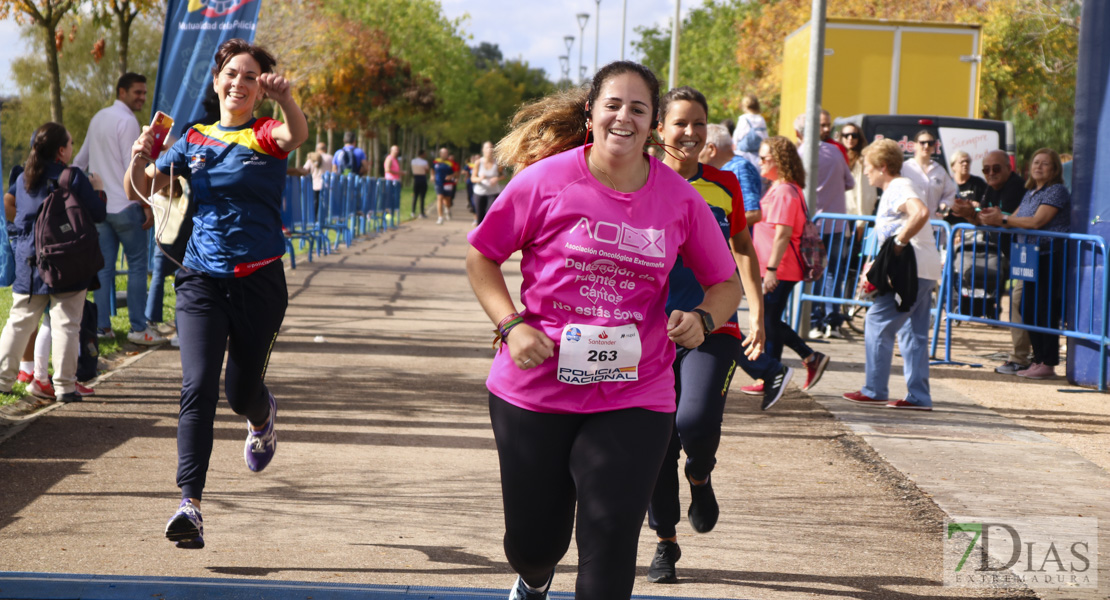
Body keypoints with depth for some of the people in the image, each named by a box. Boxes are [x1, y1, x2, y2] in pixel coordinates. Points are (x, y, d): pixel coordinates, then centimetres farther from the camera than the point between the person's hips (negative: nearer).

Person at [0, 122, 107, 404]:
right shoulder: (74, 177, -10)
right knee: (66, 325, 0)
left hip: (28, 264, 5)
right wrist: (98, 190, 9)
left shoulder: (23, 179, 8)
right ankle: (65, 386, 0)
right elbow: (98, 214, -7)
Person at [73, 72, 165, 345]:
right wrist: (146, 205, -15)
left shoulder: (98, 118, 14)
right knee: (138, 264, -2)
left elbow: (81, 160, 20)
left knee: (104, 266, 9)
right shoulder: (127, 121, -12)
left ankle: (102, 326, 8)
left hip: (98, 206, 8)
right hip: (125, 207, -8)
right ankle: (138, 328, -3)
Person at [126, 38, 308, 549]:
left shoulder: (266, 136, -2)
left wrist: (286, 100, -48)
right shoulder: (195, 140, 9)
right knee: (198, 386, -14)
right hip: (202, 278, 2)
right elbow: (144, 186, 8)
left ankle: (263, 415, 49)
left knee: (241, 392, 9)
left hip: (258, 281, -1)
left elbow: (297, 133, -26)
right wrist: (139, 158, -14)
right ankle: (190, 506, -19)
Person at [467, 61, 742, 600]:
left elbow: (726, 283, 11)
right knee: (532, 543, 11)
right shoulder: (545, 180, -6)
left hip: (634, 399, 0)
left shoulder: (680, 199, 0)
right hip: (536, 389, 0)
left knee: (610, 543, -11)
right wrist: (511, 326, -10)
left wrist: (702, 319, -11)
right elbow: (481, 255, 4)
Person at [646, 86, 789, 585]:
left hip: (714, 327, 0)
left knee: (696, 422, -21)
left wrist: (757, 311, 7)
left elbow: (743, 248, 15)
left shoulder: (724, 186, 4)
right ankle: (666, 543, 20)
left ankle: (700, 477, 15)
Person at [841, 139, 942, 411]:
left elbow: (921, 212, -31)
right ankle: (919, 396, 9)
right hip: (923, 272, 11)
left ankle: (874, 391, -3)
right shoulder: (896, 189, 21)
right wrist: (879, 265, 17)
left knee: (878, 325, -6)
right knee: (913, 333, 10)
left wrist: (899, 242, -23)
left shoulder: (898, 188, -11)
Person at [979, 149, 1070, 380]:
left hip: (1051, 258, -9)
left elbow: (1037, 221, -17)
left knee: (1044, 311, -10)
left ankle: (1048, 364, -6)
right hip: (1032, 258, 9)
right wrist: (997, 217, -5)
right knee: (1028, 310, 8)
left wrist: (1002, 220, -16)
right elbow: (1016, 219, 16)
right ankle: (1039, 359, 16)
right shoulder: (1030, 192, 21)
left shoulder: (1057, 191, -8)